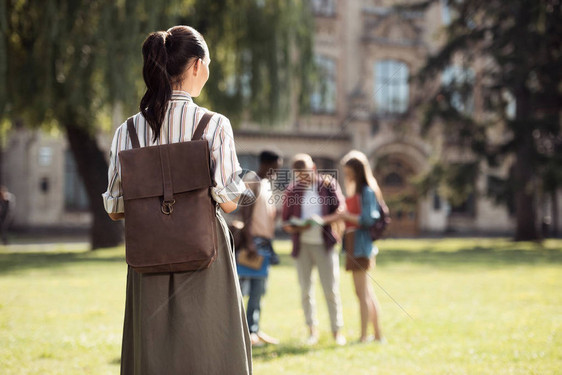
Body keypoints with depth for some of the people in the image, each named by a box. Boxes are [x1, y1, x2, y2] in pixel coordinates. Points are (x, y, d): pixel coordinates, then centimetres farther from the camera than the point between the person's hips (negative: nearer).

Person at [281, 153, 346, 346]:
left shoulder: (328, 184, -2)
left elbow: (341, 209, -5)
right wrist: (297, 227, -18)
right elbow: (286, 223, 4)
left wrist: (323, 220, -23)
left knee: (331, 290, -1)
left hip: (324, 244, -2)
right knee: (305, 290, 6)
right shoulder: (291, 191, 1)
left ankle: (337, 329, 10)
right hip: (302, 245, 2)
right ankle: (312, 329, 19)